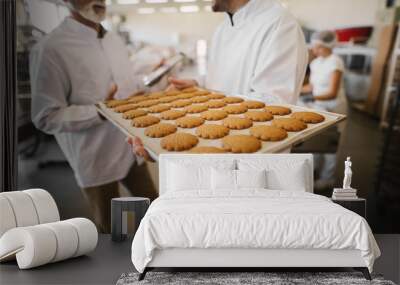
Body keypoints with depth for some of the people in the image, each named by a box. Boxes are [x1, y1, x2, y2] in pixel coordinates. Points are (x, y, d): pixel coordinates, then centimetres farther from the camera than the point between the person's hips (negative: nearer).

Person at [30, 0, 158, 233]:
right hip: (97, 160, -6)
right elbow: (47, 118, -19)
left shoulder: (115, 41, 5)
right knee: (110, 227, 13)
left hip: (132, 149, 6)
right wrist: (99, 112, -29)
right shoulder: (52, 49, -19)